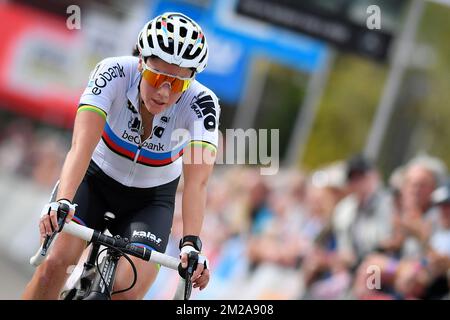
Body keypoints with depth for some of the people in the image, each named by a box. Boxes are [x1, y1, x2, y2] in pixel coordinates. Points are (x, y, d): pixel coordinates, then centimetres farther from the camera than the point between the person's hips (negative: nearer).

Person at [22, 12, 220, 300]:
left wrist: (191, 243, -51)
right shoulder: (114, 73, -28)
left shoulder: (202, 104, -27)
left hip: (151, 199, 0)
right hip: (96, 178, 0)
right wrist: (62, 202, -55)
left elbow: (197, 180, -36)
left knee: (128, 290, -19)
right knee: (56, 261, -22)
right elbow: (82, 145, -39)